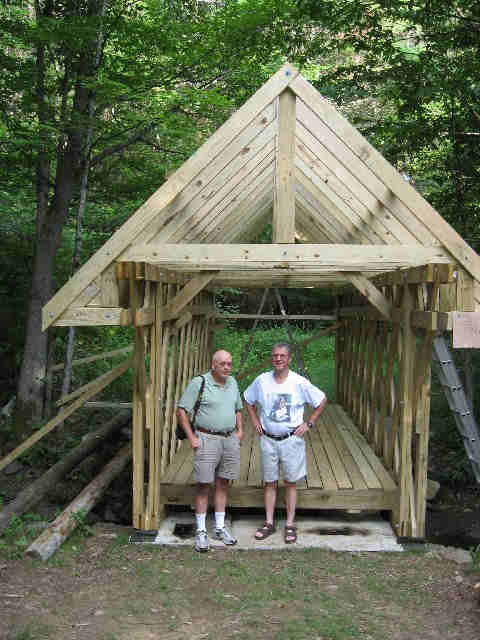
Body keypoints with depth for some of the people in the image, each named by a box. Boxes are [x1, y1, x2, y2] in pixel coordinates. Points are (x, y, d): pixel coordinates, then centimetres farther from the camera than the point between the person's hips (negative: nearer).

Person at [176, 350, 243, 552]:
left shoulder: (232, 382, 9)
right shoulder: (199, 383, -10)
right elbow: (181, 411, -9)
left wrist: (239, 430, 10)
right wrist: (191, 438, -11)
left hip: (230, 440, 5)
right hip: (207, 439, -5)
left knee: (223, 484, 12)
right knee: (203, 486, 1)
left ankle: (220, 527, 24)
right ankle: (201, 532, 11)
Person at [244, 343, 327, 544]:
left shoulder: (300, 382, -9)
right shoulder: (262, 380, -3)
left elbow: (322, 400, 3)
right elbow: (247, 400, 15)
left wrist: (309, 423, -1)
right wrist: (254, 420, 7)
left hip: (291, 439, -2)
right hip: (268, 439, 2)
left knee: (291, 483, 7)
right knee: (269, 482, 9)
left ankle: (290, 525, 17)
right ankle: (269, 523, 20)